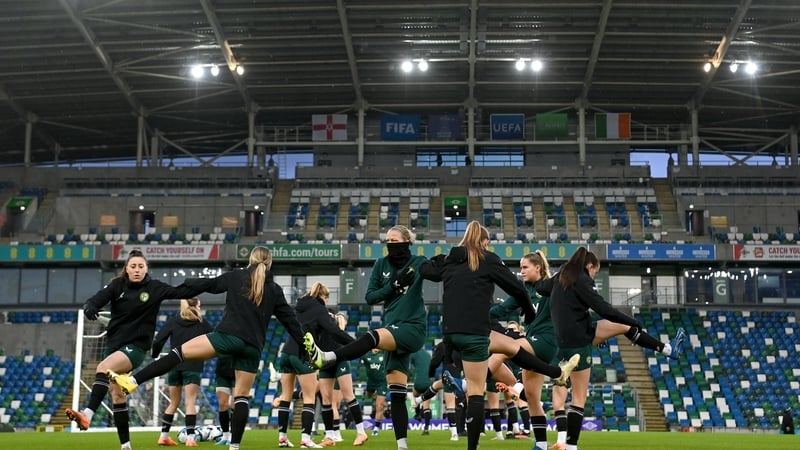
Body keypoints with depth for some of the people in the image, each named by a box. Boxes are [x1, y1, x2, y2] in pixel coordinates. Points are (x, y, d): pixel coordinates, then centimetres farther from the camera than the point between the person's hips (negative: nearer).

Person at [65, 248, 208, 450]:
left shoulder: (155, 288, -4)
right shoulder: (117, 285, 0)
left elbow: (183, 292, -6)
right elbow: (97, 299, -13)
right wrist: (90, 308, -35)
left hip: (136, 347, -5)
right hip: (113, 344, 5)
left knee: (103, 368, -31)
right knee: (117, 395, 6)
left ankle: (87, 415, -39)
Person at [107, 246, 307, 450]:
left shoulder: (237, 276, 9)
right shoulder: (275, 290, 14)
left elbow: (209, 284, 20)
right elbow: (290, 319, 14)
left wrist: (186, 282, 38)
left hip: (228, 335, -3)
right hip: (253, 347, 3)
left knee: (180, 352, 1)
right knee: (242, 396, 9)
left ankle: (132, 381, -9)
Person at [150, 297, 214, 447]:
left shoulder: (173, 321, 7)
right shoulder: (202, 322, 4)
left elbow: (158, 341, -1)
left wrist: (154, 357, 12)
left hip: (174, 366, 3)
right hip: (192, 367, -3)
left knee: (174, 403, 16)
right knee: (190, 403, -4)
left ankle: (164, 436, 18)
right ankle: (190, 438, -14)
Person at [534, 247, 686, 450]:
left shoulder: (561, 277, 7)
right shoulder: (581, 281, -17)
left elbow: (539, 287, 24)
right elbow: (603, 309, -18)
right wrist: (634, 322, -8)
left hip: (568, 336, 9)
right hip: (577, 340, -9)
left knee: (625, 326, 16)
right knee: (579, 397, -4)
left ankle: (667, 349, 28)